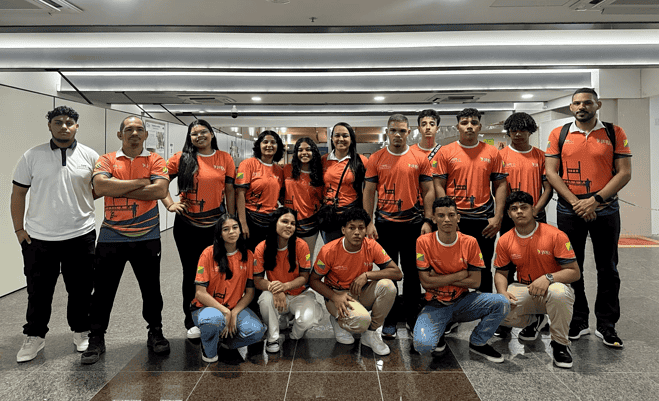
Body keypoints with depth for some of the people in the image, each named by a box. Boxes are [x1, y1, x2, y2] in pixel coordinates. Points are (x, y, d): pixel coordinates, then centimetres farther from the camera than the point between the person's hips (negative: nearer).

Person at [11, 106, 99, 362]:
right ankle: (34, 337, 29)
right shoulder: (32, 156, 2)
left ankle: (81, 332, 28)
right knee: (38, 291, 10)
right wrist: (19, 229, 2)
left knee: (81, 289, 10)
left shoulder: (90, 156, 1)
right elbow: (18, 193, 6)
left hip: (81, 235, 0)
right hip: (39, 237, 0)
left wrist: (76, 198, -3)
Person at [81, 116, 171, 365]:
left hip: (146, 236, 0)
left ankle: (155, 334, 29)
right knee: (103, 290, 8)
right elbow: (101, 186, -15)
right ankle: (96, 339, 25)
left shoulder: (155, 160, 3)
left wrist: (119, 191, -12)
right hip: (111, 236, 1)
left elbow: (160, 190, -14)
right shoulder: (106, 160, 5)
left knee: (151, 289, 11)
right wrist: (140, 182, -12)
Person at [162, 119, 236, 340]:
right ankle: (191, 321, 25)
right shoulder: (181, 158, 0)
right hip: (187, 225, -1)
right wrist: (170, 204, -5)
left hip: (216, 225, 1)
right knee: (191, 273, 9)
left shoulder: (225, 159, 4)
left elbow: (229, 191, 6)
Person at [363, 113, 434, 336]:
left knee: (412, 272, 9)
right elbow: (368, 192, 2)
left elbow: (428, 191, 4)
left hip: (413, 223, 0)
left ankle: (412, 317, 25)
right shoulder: (376, 159, 2)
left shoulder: (420, 159, 3)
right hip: (385, 223, 0)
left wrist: (427, 221, -4)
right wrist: (369, 222, -4)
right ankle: (389, 320, 20)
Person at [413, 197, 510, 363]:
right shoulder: (423, 242, -11)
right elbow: (426, 282, -14)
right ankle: (437, 333, 11)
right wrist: (460, 275, -13)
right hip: (436, 305, -2)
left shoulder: (470, 243, -5)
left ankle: (477, 342, 4)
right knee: (422, 345, -28)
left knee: (502, 303, -23)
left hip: (463, 301, 3)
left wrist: (440, 278, -13)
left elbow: (475, 281, -7)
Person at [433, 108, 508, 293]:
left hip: (484, 221, 2)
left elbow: (500, 185, 6)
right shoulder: (446, 152, 2)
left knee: (484, 269, 11)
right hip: (455, 220, -1)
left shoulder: (492, 152, 7)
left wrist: (497, 217, -2)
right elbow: (439, 186, -1)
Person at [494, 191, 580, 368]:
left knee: (558, 292, -40)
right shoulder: (505, 241, -2)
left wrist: (548, 278, -30)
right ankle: (534, 320, 13)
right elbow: (501, 273, 7)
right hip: (524, 290, 3)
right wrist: (503, 293, -14)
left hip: (553, 288, -3)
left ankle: (560, 343, -11)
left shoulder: (555, 235, -13)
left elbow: (574, 272, -12)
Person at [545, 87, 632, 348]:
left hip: (605, 210, 0)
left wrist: (595, 200, -14)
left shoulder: (615, 133, 3)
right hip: (569, 211, 1)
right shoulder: (559, 135, 4)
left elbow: (624, 173, -2)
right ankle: (578, 322, 21)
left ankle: (606, 325, 19)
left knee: (607, 269, 7)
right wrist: (576, 202, -11)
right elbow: (551, 172, -2)